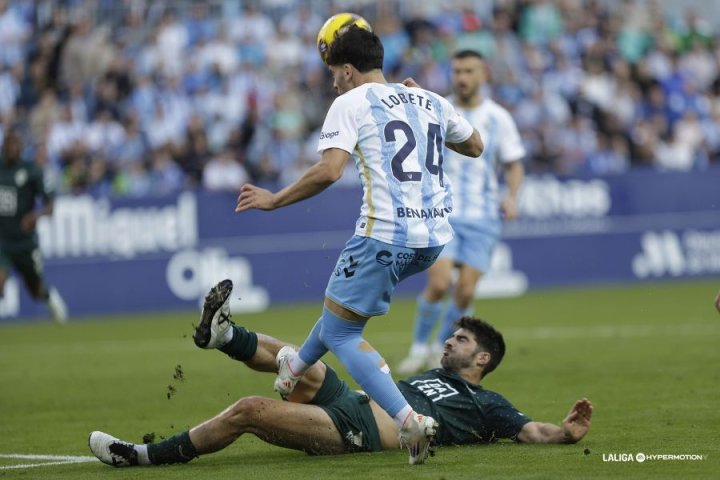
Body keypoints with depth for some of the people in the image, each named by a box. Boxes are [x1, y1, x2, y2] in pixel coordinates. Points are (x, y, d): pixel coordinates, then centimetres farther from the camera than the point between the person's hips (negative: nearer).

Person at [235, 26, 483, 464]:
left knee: (339, 332, 4)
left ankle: (406, 418, -14)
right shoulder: (431, 101, 15)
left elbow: (329, 171, -16)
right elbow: (475, 146, 30)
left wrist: (275, 200, -4)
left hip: (386, 236, -7)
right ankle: (298, 366, 48)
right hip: (435, 235, 7)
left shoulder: (352, 103, -3)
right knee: (345, 297, 32)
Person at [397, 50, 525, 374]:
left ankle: (442, 348, 18)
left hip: (482, 217, 1)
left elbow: (514, 165, 9)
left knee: (466, 291, -6)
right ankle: (419, 347, 4)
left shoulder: (498, 118, 3)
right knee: (438, 283, -17)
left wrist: (511, 196, -8)